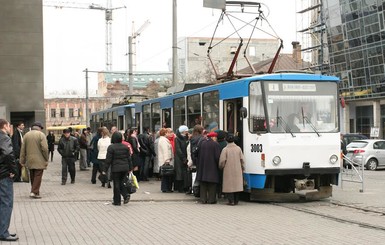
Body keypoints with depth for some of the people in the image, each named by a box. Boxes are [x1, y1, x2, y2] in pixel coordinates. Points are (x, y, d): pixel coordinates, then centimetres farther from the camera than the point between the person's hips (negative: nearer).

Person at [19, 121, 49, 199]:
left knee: (32, 177, 15)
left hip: (29, 160, 5)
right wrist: (46, 159, -6)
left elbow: (23, 149, 7)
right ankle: (35, 192, -5)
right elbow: (44, 148, -14)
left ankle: (33, 190, 19)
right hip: (39, 161, -5)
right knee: (38, 176, -1)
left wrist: (22, 161, 10)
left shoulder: (26, 135, 8)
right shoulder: (41, 134, -8)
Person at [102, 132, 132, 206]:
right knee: (121, 182, 18)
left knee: (116, 184, 3)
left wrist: (105, 170, -3)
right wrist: (130, 168, 17)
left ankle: (117, 201, 8)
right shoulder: (125, 147, 5)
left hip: (115, 169, -5)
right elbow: (129, 158, 9)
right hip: (125, 168, 5)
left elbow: (108, 160, -9)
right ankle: (126, 195, -3)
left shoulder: (111, 147, -9)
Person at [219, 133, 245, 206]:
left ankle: (231, 201, -5)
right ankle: (236, 200, 13)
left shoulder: (225, 149, -9)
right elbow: (242, 160, 3)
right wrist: (242, 169, 14)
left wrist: (221, 167, 10)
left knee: (229, 185, 0)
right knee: (237, 184, 10)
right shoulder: (238, 148, 1)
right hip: (237, 171, 4)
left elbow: (222, 161, -10)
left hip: (228, 171, -4)